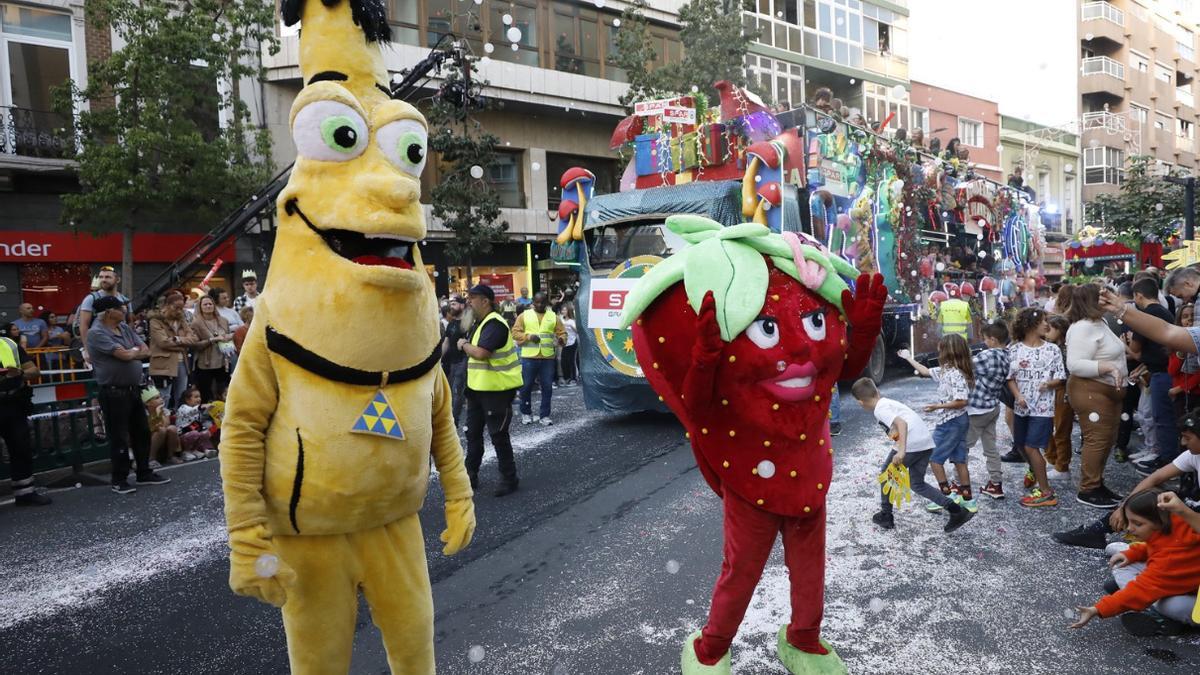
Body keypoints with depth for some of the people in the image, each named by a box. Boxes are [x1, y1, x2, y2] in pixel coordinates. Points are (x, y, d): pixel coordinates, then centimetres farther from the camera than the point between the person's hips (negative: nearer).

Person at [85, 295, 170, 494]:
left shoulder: (125, 328, 11)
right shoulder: (97, 333, -13)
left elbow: (146, 352, 6)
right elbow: (124, 355, -20)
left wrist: (131, 352, -12)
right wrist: (137, 351, 1)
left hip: (133, 389, 8)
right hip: (114, 393, -8)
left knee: (142, 432, 14)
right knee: (119, 438, 0)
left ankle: (144, 473, 26)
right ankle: (119, 480, 12)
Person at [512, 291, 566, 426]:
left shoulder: (553, 316, 9)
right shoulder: (524, 315, 4)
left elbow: (562, 332, 9)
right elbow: (515, 332, 0)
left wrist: (561, 339, -13)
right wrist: (528, 336, -16)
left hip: (548, 358, 1)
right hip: (529, 357, -1)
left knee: (547, 387, 3)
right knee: (526, 386, 4)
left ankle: (544, 415, 14)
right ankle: (526, 413, 21)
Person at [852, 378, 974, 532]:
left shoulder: (880, 409, -8)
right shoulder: (888, 402, 19)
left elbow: (902, 423, -23)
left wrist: (901, 451, -31)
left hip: (911, 445, -8)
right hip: (927, 443, 8)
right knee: (917, 484, 21)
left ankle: (885, 516, 24)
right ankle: (956, 510, 9)